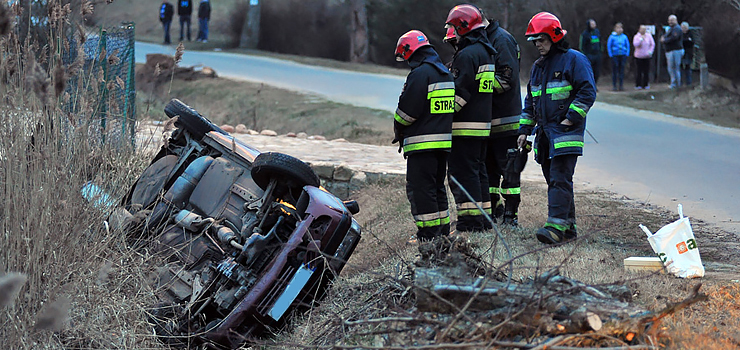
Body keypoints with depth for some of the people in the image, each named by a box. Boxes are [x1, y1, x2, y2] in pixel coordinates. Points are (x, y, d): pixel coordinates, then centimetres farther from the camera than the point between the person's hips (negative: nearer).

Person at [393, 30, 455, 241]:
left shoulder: (420, 74, -13)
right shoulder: (446, 73, 16)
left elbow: (408, 109, -17)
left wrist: (399, 129, 3)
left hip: (423, 143, -9)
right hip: (445, 140, 9)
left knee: (420, 187, -6)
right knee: (437, 186, 17)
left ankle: (429, 234, -8)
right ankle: (443, 230, 21)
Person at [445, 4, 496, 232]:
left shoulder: (467, 55, -15)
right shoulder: (486, 52, 16)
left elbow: (459, 93, -20)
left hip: (465, 126, -10)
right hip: (484, 122, 10)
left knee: (462, 172, -6)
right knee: (478, 170, 15)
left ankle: (470, 221, -7)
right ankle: (484, 217, 20)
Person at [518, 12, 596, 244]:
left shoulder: (574, 60, -4)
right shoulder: (538, 67, 20)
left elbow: (588, 92, -10)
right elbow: (530, 101, 26)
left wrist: (570, 119, -15)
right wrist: (524, 129, 19)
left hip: (566, 133, -8)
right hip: (545, 134, 8)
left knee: (560, 179, -15)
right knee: (554, 180, 8)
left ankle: (556, 227, -21)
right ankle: (569, 227, 14)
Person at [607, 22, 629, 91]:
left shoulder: (624, 37, 6)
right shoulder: (612, 37, -3)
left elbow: (628, 46, 12)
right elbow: (608, 46, 0)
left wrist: (627, 54, 4)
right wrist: (610, 55, -6)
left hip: (623, 56, 3)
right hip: (615, 56, -3)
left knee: (622, 71, 4)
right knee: (614, 71, -1)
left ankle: (621, 85, 10)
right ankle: (614, 85, 5)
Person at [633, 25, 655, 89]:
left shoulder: (649, 36, 6)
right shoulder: (636, 36, -1)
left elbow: (652, 44, 7)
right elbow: (635, 44, -16)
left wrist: (650, 51, -5)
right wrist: (641, 39, -18)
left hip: (647, 57, 2)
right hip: (639, 57, -2)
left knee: (646, 71, 1)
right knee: (639, 71, -2)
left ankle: (646, 84, 9)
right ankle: (638, 85, 4)